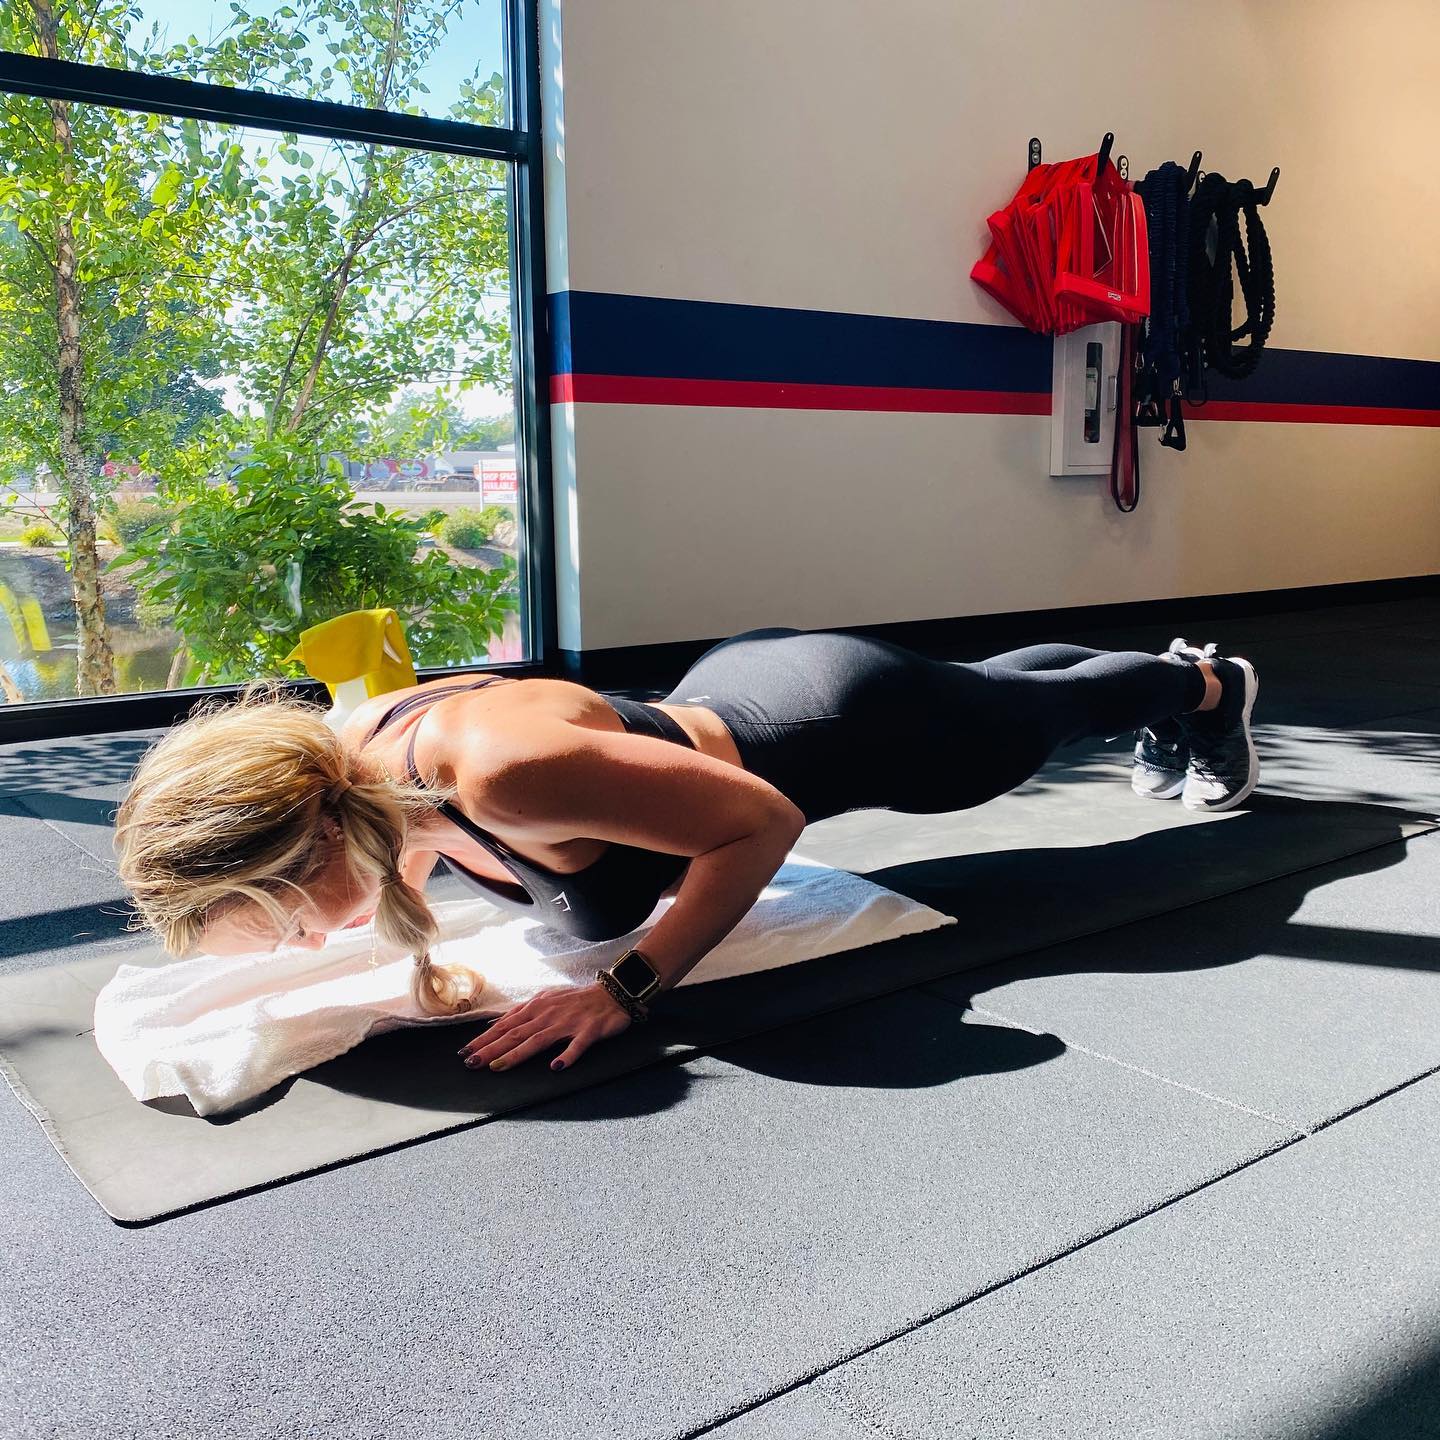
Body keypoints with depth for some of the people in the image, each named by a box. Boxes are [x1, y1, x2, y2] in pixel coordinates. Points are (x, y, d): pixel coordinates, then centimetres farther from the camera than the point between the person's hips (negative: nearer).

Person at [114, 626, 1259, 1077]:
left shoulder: (502, 769, -44)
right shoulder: (346, 751, -20)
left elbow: (766, 821, -34)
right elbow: (402, 874, 4)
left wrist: (631, 989, -37)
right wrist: (405, 949, -16)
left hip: (851, 729, -7)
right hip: (734, 689, 7)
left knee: (1046, 711, 26)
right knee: (1001, 683, 35)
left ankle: (1206, 686, 61)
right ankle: (1171, 690, 67)